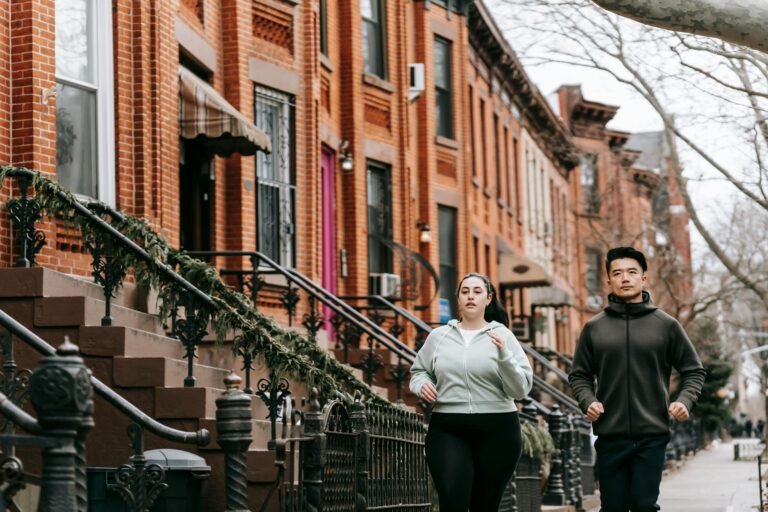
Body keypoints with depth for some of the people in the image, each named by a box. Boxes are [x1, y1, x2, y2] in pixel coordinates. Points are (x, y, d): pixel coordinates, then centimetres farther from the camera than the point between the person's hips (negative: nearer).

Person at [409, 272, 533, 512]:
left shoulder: (503, 336, 3)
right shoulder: (438, 336, 10)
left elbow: (520, 389, -3)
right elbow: (418, 370, 22)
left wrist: (503, 355, -19)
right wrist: (422, 384, -1)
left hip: (496, 431, -1)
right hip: (447, 430, 1)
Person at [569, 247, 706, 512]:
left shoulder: (666, 325, 3)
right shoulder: (594, 327, 6)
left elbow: (694, 371, 9)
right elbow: (579, 375, 12)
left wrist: (685, 400, -9)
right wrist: (588, 400, -7)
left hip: (652, 434, -1)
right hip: (610, 435, 1)